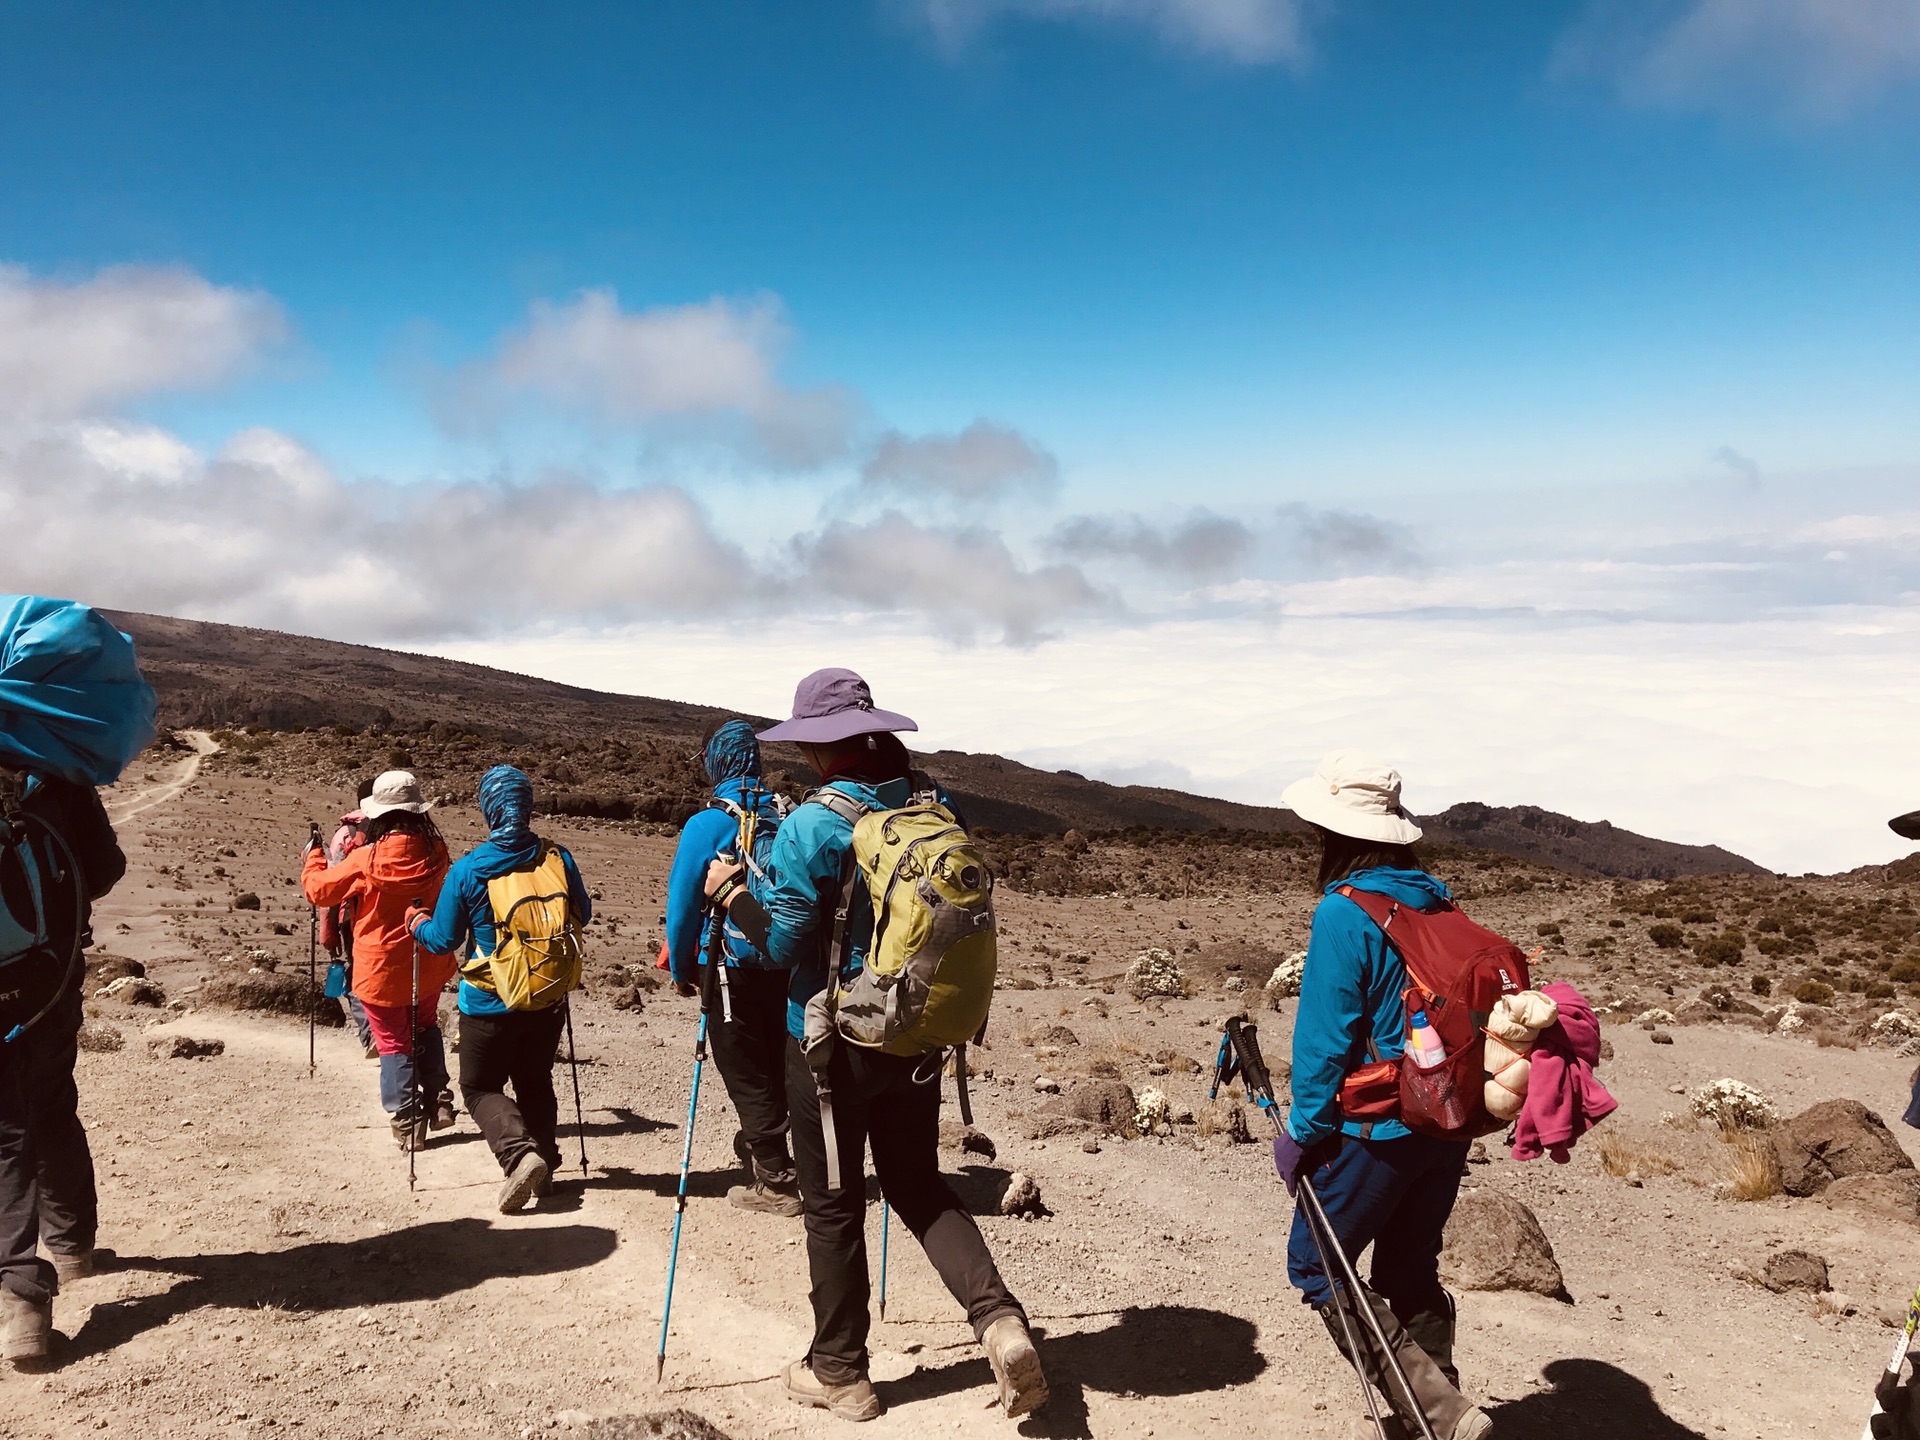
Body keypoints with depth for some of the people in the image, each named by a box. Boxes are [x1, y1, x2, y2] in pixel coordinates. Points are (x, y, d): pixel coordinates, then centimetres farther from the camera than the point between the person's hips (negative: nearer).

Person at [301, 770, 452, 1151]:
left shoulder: (366, 861, -21)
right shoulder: (435, 851, -10)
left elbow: (317, 888, -9)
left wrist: (314, 855, 12)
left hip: (383, 973, -4)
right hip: (429, 967, 4)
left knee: (395, 1044, 9)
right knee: (426, 1028, 26)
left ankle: (407, 1122, 12)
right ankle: (437, 1101, 26)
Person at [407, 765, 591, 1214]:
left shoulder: (467, 869, -16)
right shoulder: (558, 859, -8)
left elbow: (443, 940, -6)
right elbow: (582, 915, 6)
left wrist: (417, 921, 15)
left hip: (489, 1003, -3)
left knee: (480, 1087, 12)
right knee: (536, 1082, 22)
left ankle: (518, 1152, -10)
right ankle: (544, 1167, 21)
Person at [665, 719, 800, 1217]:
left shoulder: (707, 825, -13)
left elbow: (683, 905, -8)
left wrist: (682, 969, 5)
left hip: (733, 968, -5)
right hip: (786, 966, 5)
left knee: (746, 1077, 5)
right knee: (775, 1069, 18)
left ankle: (776, 1182, 8)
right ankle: (758, 1154, 32)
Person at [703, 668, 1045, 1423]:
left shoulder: (811, 824, -17)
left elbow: (786, 943, -15)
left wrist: (731, 892, -1)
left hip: (832, 1041, -5)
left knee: (833, 1205, 11)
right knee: (919, 1186, 19)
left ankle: (838, 1373, 23)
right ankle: (998, 1316, 0)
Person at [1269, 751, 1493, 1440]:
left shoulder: (1344, 912, -17)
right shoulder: (1438, 902, 6)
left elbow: (1325, 1037, -17)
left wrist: (1302, 1133, -7)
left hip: (1378, 1130, -8)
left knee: (1316, 1264, 7)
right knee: (1411, 1270, 20)